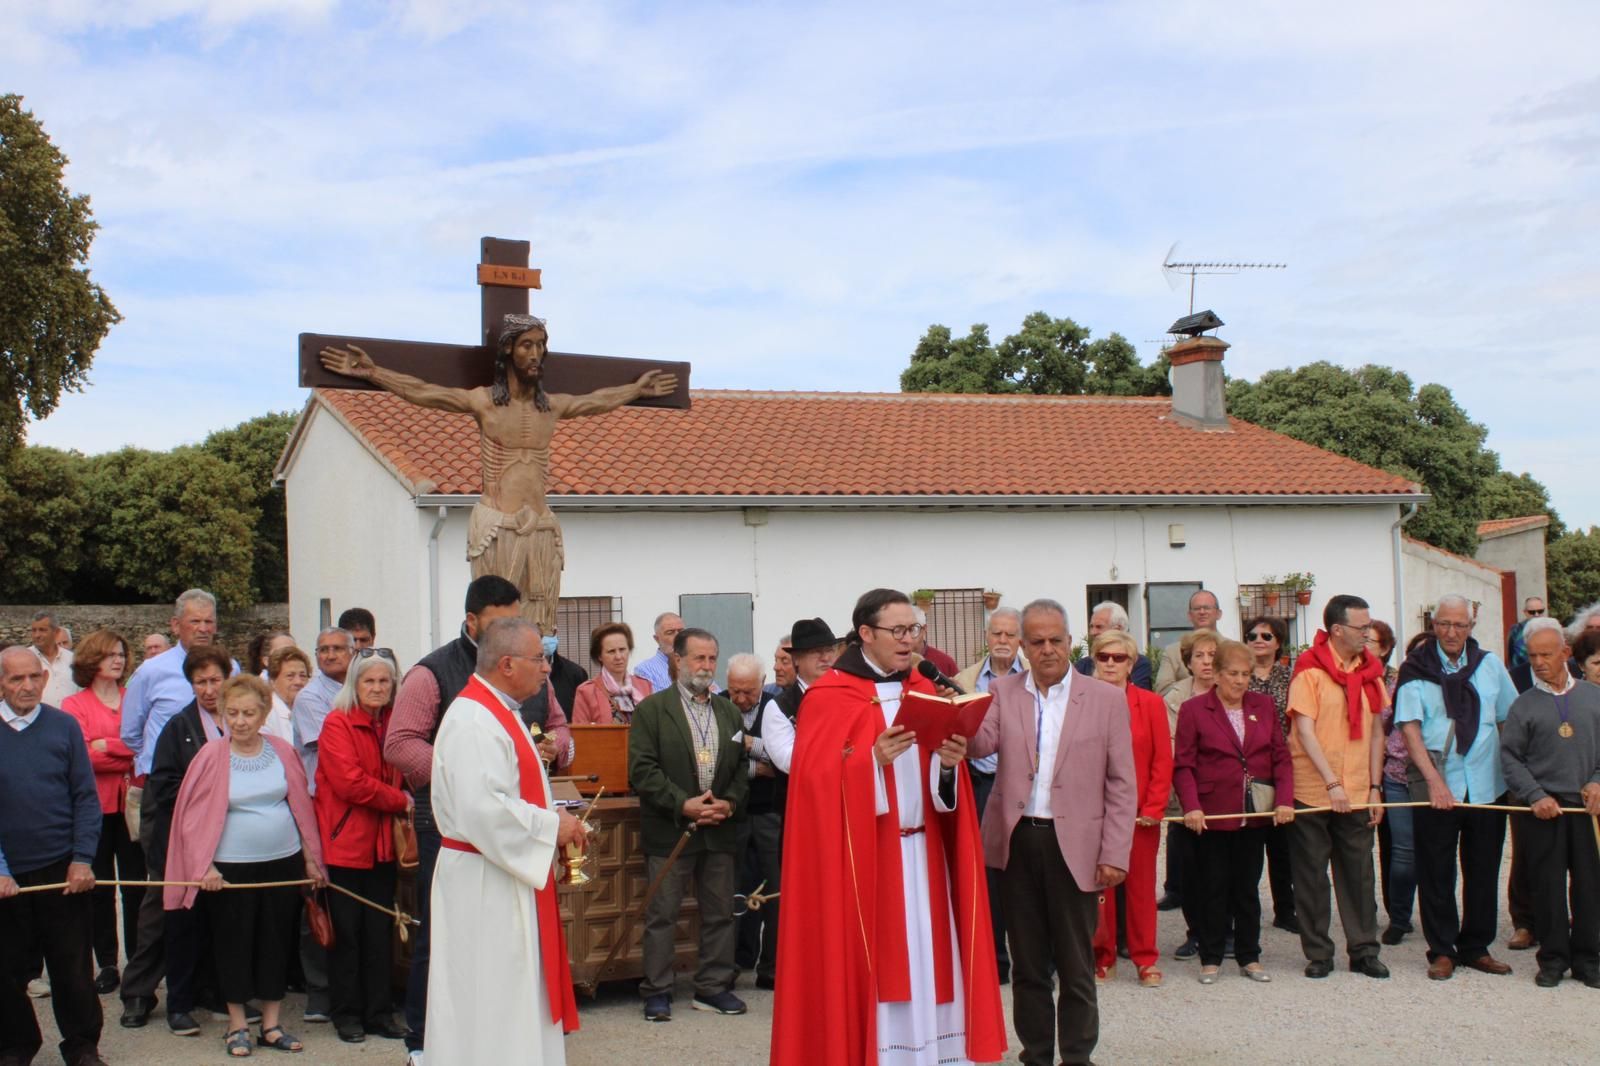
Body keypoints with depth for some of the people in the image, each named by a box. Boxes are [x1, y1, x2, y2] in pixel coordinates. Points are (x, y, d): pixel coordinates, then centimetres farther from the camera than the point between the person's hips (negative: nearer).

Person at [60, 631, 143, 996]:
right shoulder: (75, 705, 2)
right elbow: (82, 756, -10)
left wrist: (107, 747, -12)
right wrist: (130, 755, -14)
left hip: (132, 804, 1)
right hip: (96, 806, -1)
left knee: (135, 886, 2)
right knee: (101, 888, 6)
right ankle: (107, 964, 15)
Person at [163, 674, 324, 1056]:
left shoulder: (282, 751, 0)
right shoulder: (211, 755, -7)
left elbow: (302, 806, 7)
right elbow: (193, 815, -6)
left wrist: (311, 858, 9)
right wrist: (203, 866, -12)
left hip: (283, 863, 3)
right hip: (231, 868, -2)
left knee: (277, 944, 9)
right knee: (234, 946, 7)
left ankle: (271, 1025, 22)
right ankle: (237, 1025, 22)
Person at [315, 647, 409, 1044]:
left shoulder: (393, 725, 9)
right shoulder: (337, 724, -8)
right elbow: (349, 783, -16)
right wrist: (400, 800, -10)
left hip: (382, 843, 5)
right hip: (345, 842, -5)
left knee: (380, 930, 8)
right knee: (346, 932, 3)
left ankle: (378, 1011, 17)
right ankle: (346, 1013, 15)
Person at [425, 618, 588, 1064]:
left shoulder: (497, 714, 13)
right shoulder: (474, 722, -21)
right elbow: (481, 809, -29)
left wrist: (554, 821, 9)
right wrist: (551, 825, -18)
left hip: (510, 878, 10)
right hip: (484, 882, -10)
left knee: (515, 999, 17)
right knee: (491, 999, -1)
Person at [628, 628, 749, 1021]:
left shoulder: (729, 711, 13)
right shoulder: (652, 709, -3)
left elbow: (742, 765, 14)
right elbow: (641, 769, -10)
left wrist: (730, 803, -5)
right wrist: (683, 804, -17)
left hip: (720, 829, 5)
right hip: (670, 830, -4)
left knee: (720, 913, 9)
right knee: (662, 915, 2)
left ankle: (714, 987, 21)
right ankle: (657, 992, 12)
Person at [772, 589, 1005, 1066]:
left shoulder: (924, 692, 12)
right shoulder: (829, 697, -7)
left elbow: (943, 784, 12)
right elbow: (818, 780, -13)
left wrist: (951, 761, -9)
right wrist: (873, 760, -26)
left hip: (922, 851, 6)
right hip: (861, 857, -5)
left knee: (924, 960, 7)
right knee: (869, 965, -3)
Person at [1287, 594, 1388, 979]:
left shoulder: (1370, 670, 7)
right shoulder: (1310, 669, -9)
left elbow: (1375, 731, 11)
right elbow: (1304, 731, -13)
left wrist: (1375, 788, 6)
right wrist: (1332, 784, -18)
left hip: (1357, 793, 4)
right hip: (1312, 792, -4)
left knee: (1359, 874, 8)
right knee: (1311, 876, 5)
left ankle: (1364, 951, 19)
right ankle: (1318, 954, 15)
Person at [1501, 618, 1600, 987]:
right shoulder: (1524, 705, 4)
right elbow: (1510, 758, 1)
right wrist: (1536, 797, -8)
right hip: (1543, 809, -1)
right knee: (1548, 886, 3)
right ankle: (1553, 959, 14)